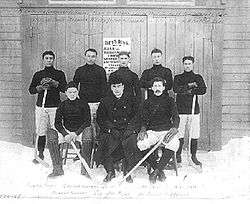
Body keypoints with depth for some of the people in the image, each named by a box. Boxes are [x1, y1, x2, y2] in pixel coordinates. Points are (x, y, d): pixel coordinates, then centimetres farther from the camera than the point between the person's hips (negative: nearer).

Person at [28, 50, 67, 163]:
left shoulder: (60, 74, 9)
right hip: (41, 106, 2)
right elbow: (31, 89, 8)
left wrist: (55, 83, -14)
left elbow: (65, 89, -1)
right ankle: (40, 153, 12)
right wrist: (40, 87, -10)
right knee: (41, 132, 0)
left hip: (55, 106, -1)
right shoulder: (38, 74, 14)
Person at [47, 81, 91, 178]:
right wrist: (65, 134, -16)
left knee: (88, 131, -35)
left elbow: (87, 122, -6)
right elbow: (57, 123, 1)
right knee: (51, 133, -25)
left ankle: (85, 168, -27)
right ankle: (58, 168, -21)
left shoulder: (83, 104, 0)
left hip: (80, 131, -2)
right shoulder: (63, 105, 6)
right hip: (66, 131, 2)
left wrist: (76, 133, -18)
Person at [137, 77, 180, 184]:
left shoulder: (169, 100, 10)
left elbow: (175, 117, -1)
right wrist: (143, 130, -12)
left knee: (174, 143, -34)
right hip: (152, 131, 1)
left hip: (167, 131, -1)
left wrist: (174, 128, -22)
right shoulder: (147, 102, 14)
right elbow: (144, 120, 10)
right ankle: (160, 171, -17)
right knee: (141, 144, -29)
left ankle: (156, 171, -25)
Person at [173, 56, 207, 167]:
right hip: (180, 109, -1)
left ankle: (193, 156, 16)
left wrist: (190, 91, -10)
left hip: (194, 109, 1)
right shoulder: (178, 78, 11)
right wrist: (189, 86, -10)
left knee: (194, 136, 2)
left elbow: (203, 90, -3)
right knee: (179, 135, -3)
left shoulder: (198, 78, 14)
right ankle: (178, 156, 9)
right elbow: (176, 89, -8)